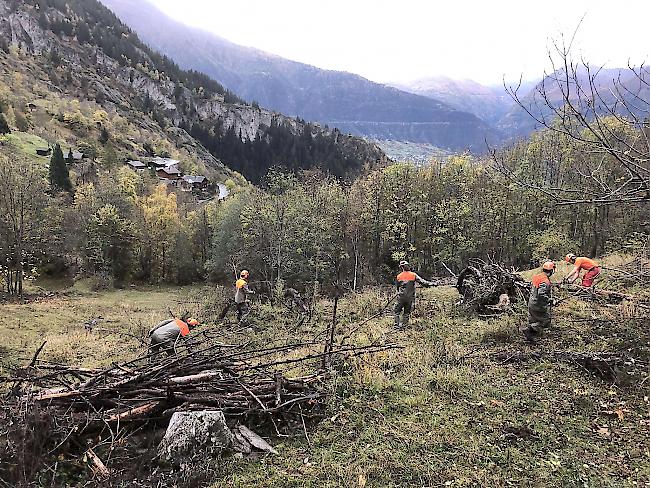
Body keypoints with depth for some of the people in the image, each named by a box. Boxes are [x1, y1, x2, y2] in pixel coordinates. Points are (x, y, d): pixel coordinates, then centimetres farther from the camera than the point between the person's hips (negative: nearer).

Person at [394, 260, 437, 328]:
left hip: (401, 297, -1)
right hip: (410, 298, 1)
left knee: (397, 311, 10)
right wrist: (432, 284, 1)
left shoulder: (398, 276, 1)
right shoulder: (413, 275, -2)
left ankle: (397, 325, 3)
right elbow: (422, 281, -4)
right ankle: (404, 325, 13)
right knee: (407, 313, 13)